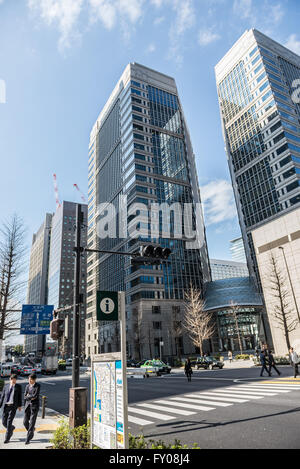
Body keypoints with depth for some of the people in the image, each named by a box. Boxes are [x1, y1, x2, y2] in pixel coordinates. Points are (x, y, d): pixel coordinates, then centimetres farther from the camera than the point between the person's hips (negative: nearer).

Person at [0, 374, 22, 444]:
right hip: (6, 406, 3)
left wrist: (20, 405, -1)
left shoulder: (18, 386, 0)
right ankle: (12, 428, 37)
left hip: (13, 406, -3)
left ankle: (7, 438, 7)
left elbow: (20, 396, 2)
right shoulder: (6, 386, 5)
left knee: (9, 421, -9)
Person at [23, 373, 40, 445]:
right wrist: (31, 397, -13)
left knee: (32, 422, -4)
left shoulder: (38, 386, -10)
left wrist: (28, 396, -9)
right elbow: (25, 397, 3)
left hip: (35, 406, -5)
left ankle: (28, 439, 7)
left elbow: (35, 395, -19)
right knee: (25, 422, 7)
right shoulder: (27, 386, 7)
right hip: (28, 405, 5)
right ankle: (31, 431, 35)